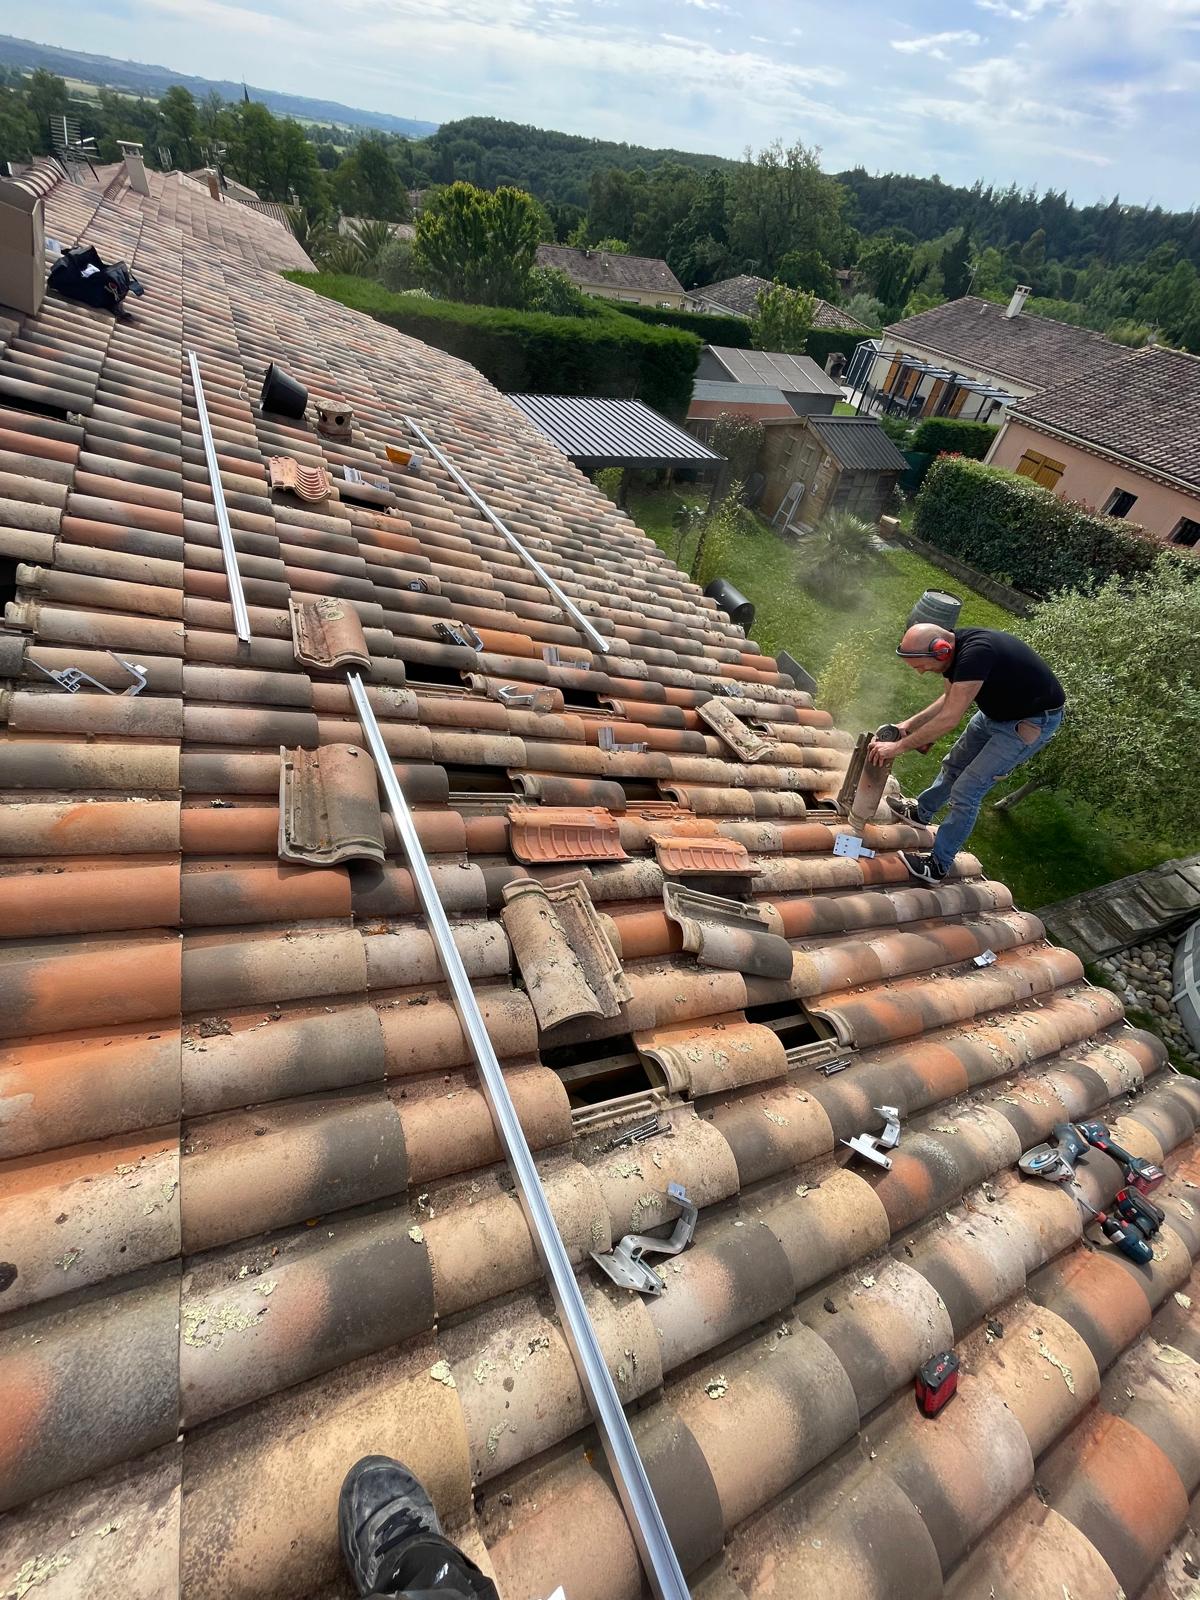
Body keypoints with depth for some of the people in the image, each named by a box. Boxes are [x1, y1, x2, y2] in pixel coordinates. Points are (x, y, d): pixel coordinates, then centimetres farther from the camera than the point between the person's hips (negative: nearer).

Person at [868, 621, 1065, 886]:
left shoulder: (975, 653, -36)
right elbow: (949, 699, 6)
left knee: (966, 790, -9)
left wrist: (899, 746, -27)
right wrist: (909, 725, -3)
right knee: (954, 764, 22)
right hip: (996, 710, 9)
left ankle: (938, 866, 3)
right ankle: (921, 812, 45)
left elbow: (950, 718, -35)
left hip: (1032, 721, -9)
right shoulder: (952, 646, -9)